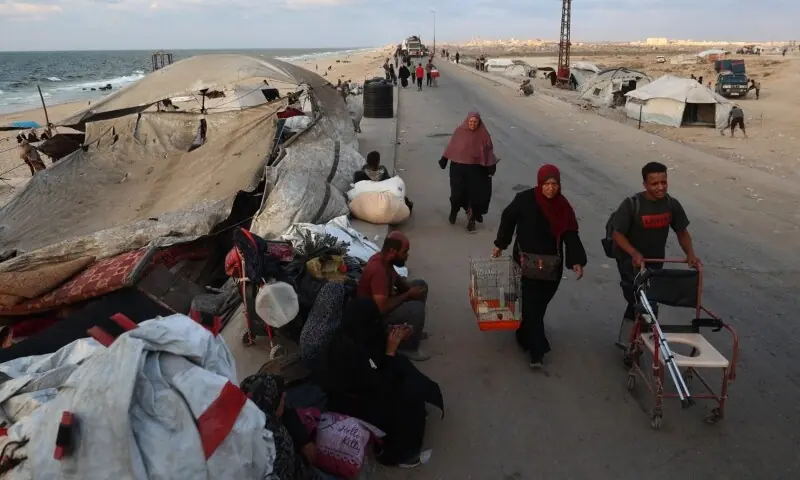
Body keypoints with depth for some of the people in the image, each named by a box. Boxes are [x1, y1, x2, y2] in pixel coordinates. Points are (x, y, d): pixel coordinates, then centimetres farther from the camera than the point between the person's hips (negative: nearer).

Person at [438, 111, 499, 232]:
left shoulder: (483, 133, -6)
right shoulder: (460, 131, -4)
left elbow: (488, 150, -1)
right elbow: (451, 146, 3)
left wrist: (491, 166, -7)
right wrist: (444, 159, 4)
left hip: (476, 169, 0)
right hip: (458, 167, 1)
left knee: (474, 193, 2)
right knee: (457, 192, 7)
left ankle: (471, 219, 14)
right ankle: (454, 212, 35)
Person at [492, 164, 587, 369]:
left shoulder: (563, 206, -4)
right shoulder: (525, 199, -14)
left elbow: (571, 235, -7)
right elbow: (508, 218, -1)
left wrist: (576, 261, -18)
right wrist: (500, 244, 4)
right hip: (526, 261, -4)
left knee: (540, 302, 14)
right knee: (531, 303, -5)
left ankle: (526, 337, 38)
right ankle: (536, 350, 0)